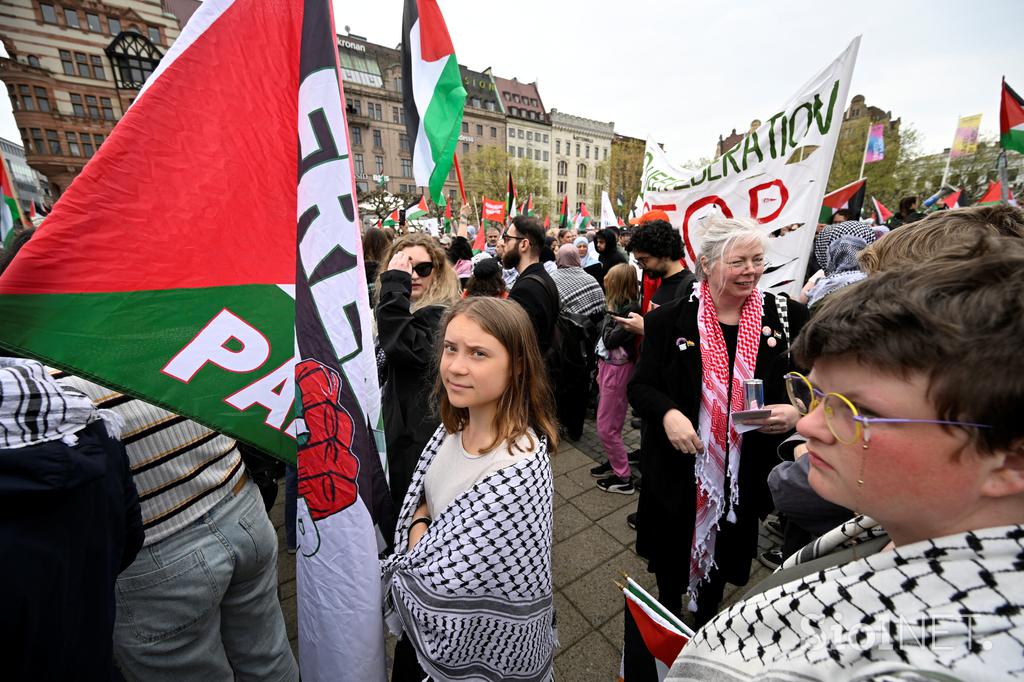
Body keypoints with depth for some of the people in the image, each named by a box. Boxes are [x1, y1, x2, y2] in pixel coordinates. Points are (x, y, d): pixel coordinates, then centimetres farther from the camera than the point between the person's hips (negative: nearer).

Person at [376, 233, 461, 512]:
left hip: (419, 432, -9)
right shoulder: (412, 308, 10)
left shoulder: (439, 314, -20)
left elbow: (401, 345, -38)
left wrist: (394, 284, -32)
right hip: (401, 424, 9)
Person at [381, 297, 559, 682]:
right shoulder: (455, 425, -13)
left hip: (478, 642, -5)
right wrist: (420, 523, -17)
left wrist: (417, 540, -12)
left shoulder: (518, 471, -36)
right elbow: (421, 500, 2)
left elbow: (437, 584, -29)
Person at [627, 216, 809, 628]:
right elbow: (640, 386, -7)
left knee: (724, 557, 26)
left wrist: (795, 411, -18)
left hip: (747, 473, 2)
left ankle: (706, 626, 57)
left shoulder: (788, 317, -5)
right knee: (671, 562, 19)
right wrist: (668, 413, -26)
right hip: (678, 470, -1)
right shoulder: (669, 320, -10)